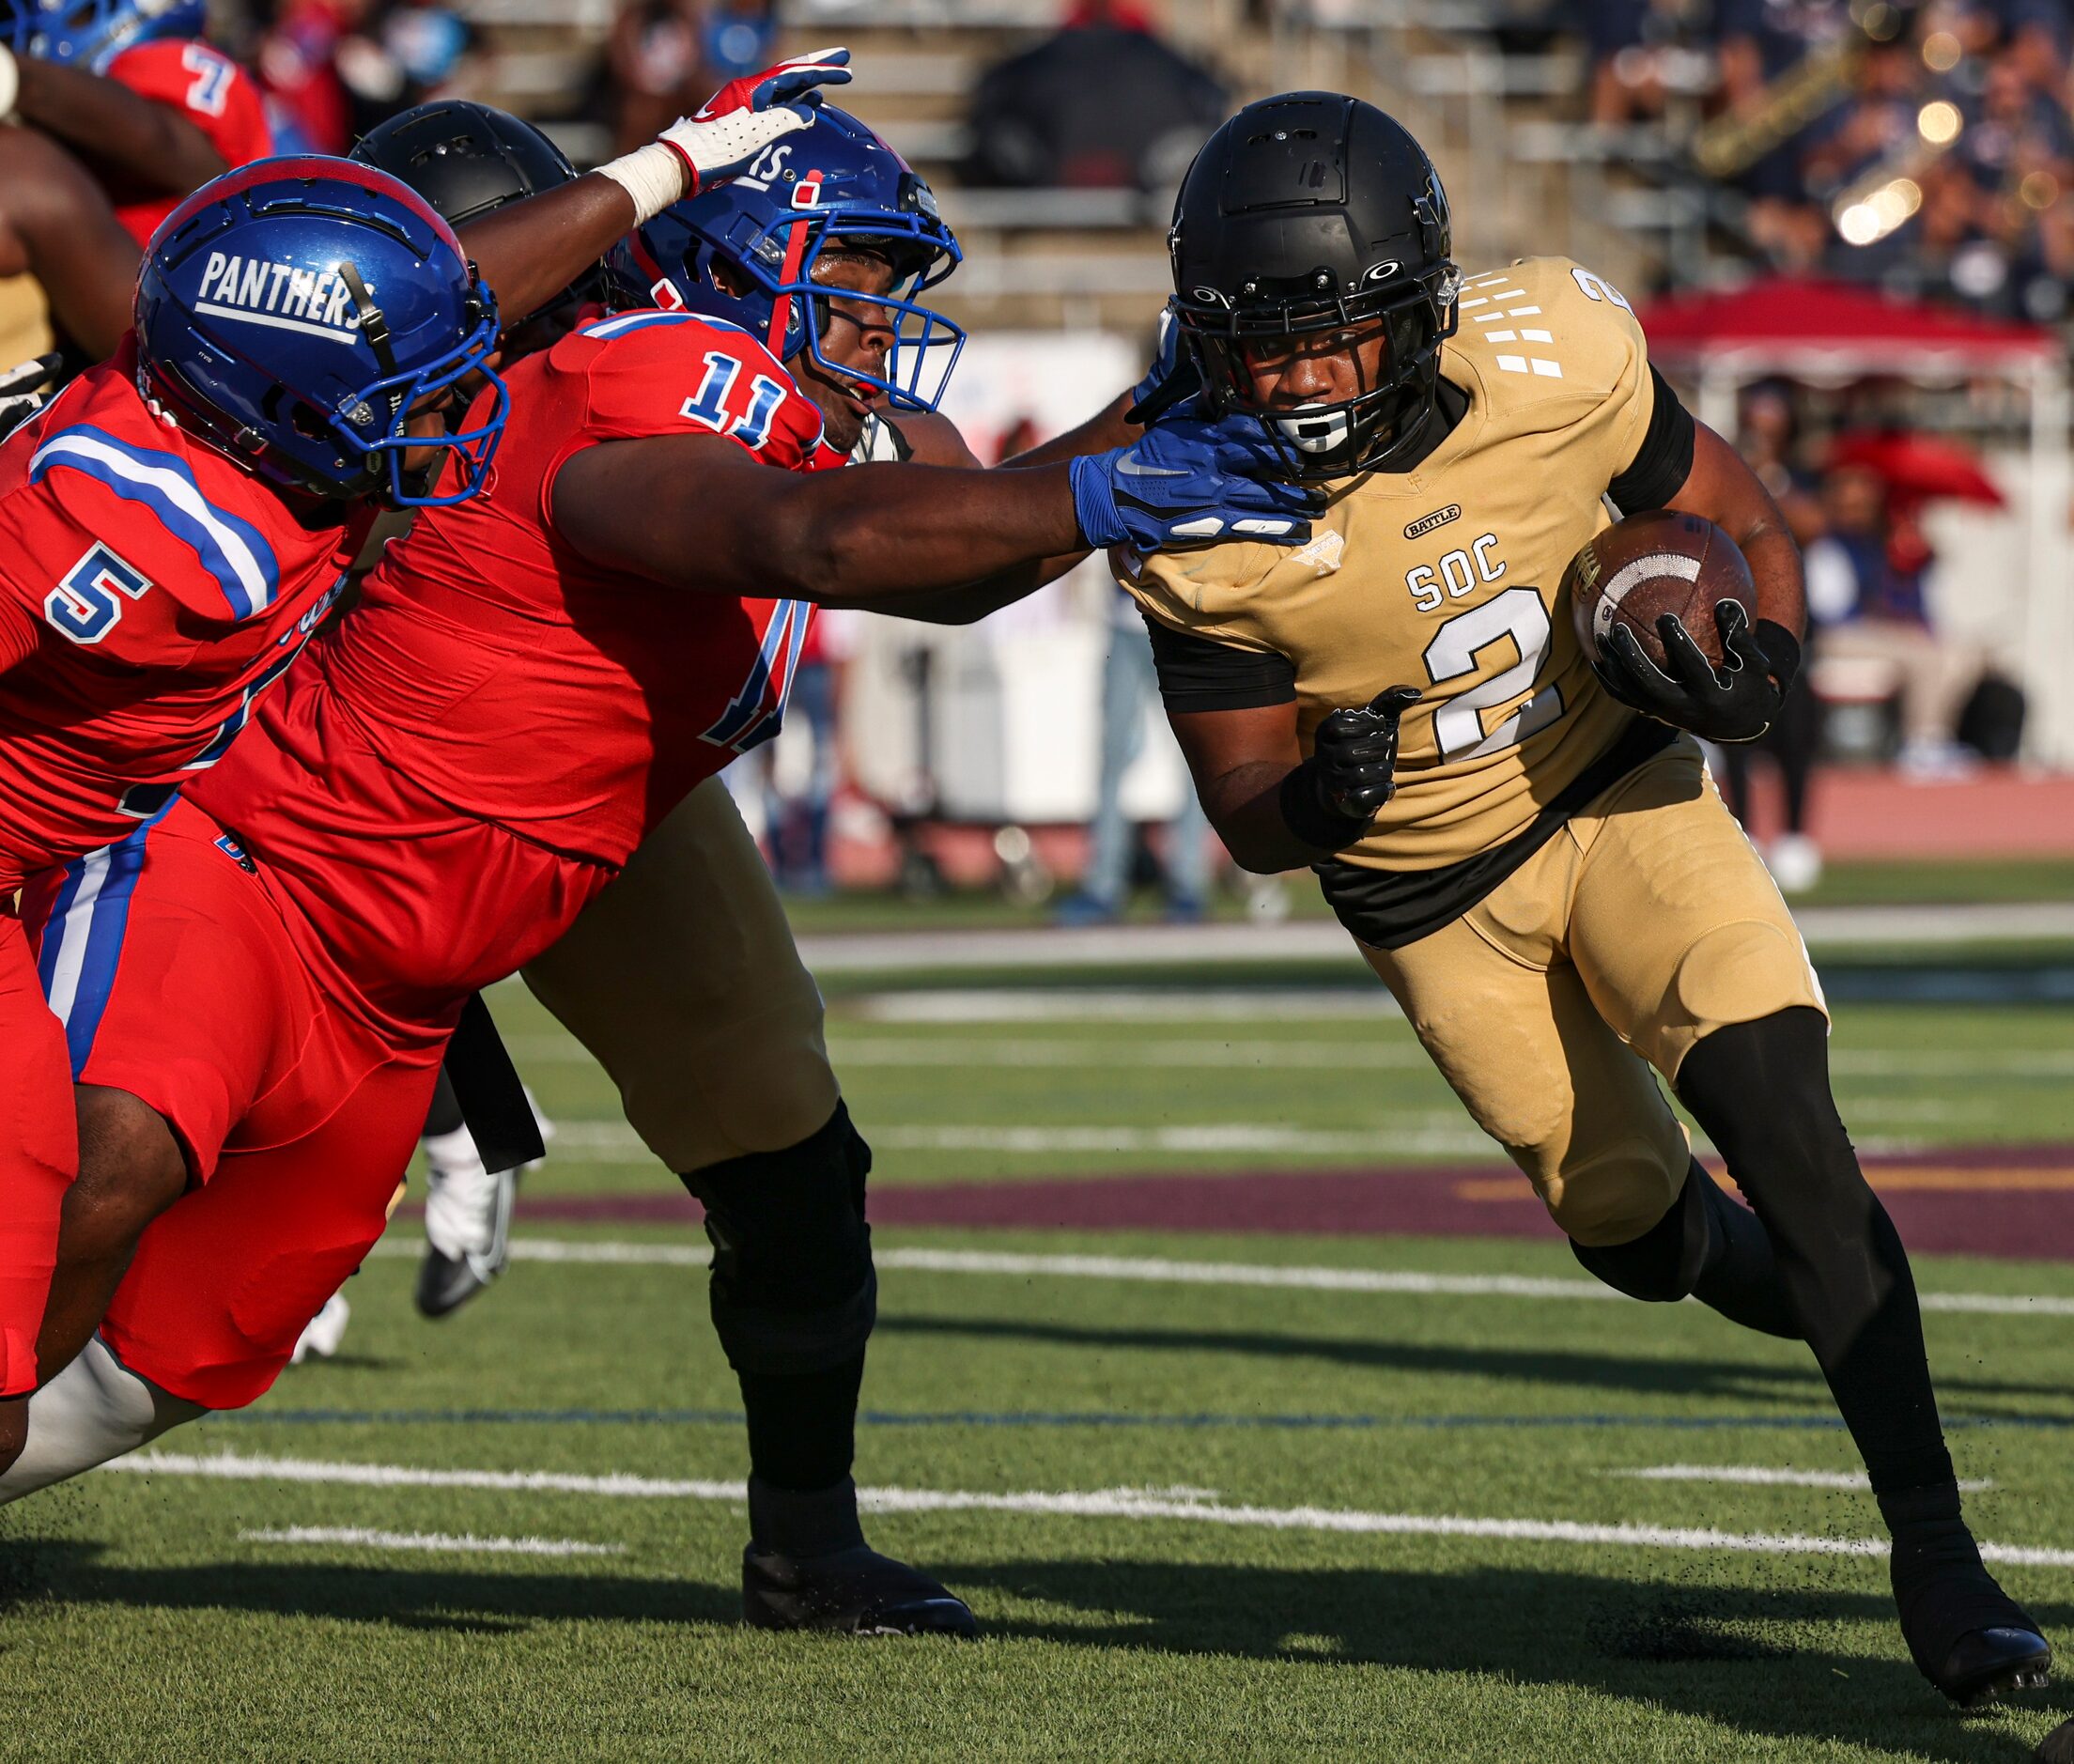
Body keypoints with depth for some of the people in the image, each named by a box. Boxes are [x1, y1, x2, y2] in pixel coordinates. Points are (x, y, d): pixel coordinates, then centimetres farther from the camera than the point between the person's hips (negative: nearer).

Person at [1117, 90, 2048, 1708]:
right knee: (1641, 1234, 11)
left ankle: (1935, 1553, -20)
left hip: (1622, 793, -1)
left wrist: (1758, 666, -26)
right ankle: (1836, 1302, 50)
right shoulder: (1199, 524, -24)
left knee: (1776, 1110, -22)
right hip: (1433, 895, 1)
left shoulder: (1557, 363, -23)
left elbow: (1741, 521, -5)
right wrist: (1318, 798, -38)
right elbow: (1245, 812, -14)